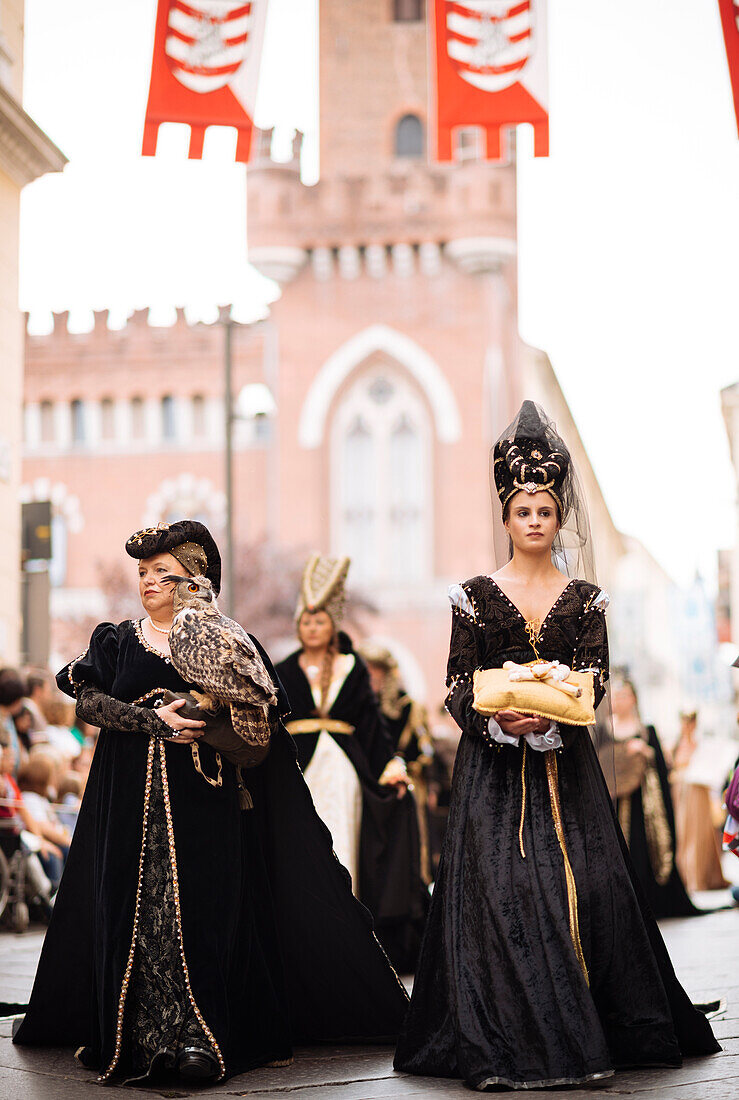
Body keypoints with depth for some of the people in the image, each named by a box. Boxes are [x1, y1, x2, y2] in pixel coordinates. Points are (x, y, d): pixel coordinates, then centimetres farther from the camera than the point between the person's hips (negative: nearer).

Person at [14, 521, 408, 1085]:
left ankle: (200, 1036, -12)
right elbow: (89, 700, 0)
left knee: (202, 906, -11)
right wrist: (156, 720, -13)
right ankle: (144, 1034, -3)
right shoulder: (118, 641, 14)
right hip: (134, 799, 2)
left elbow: (268, 715, 3)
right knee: (138, 907, -5)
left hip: (205, 801, -2)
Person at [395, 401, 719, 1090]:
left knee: (582, 884, -4)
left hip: (564, 762, 1)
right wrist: (500, 720, -19)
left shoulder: (585, 600, 8)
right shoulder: (476, 596, 5)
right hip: (493, 763, -1)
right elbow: (457, 688, 1)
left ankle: (582, 1033, 5)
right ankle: (507, 1041, -4)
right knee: (498, 887, -9)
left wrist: (550, 715, -21)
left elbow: (595, 682, -1)